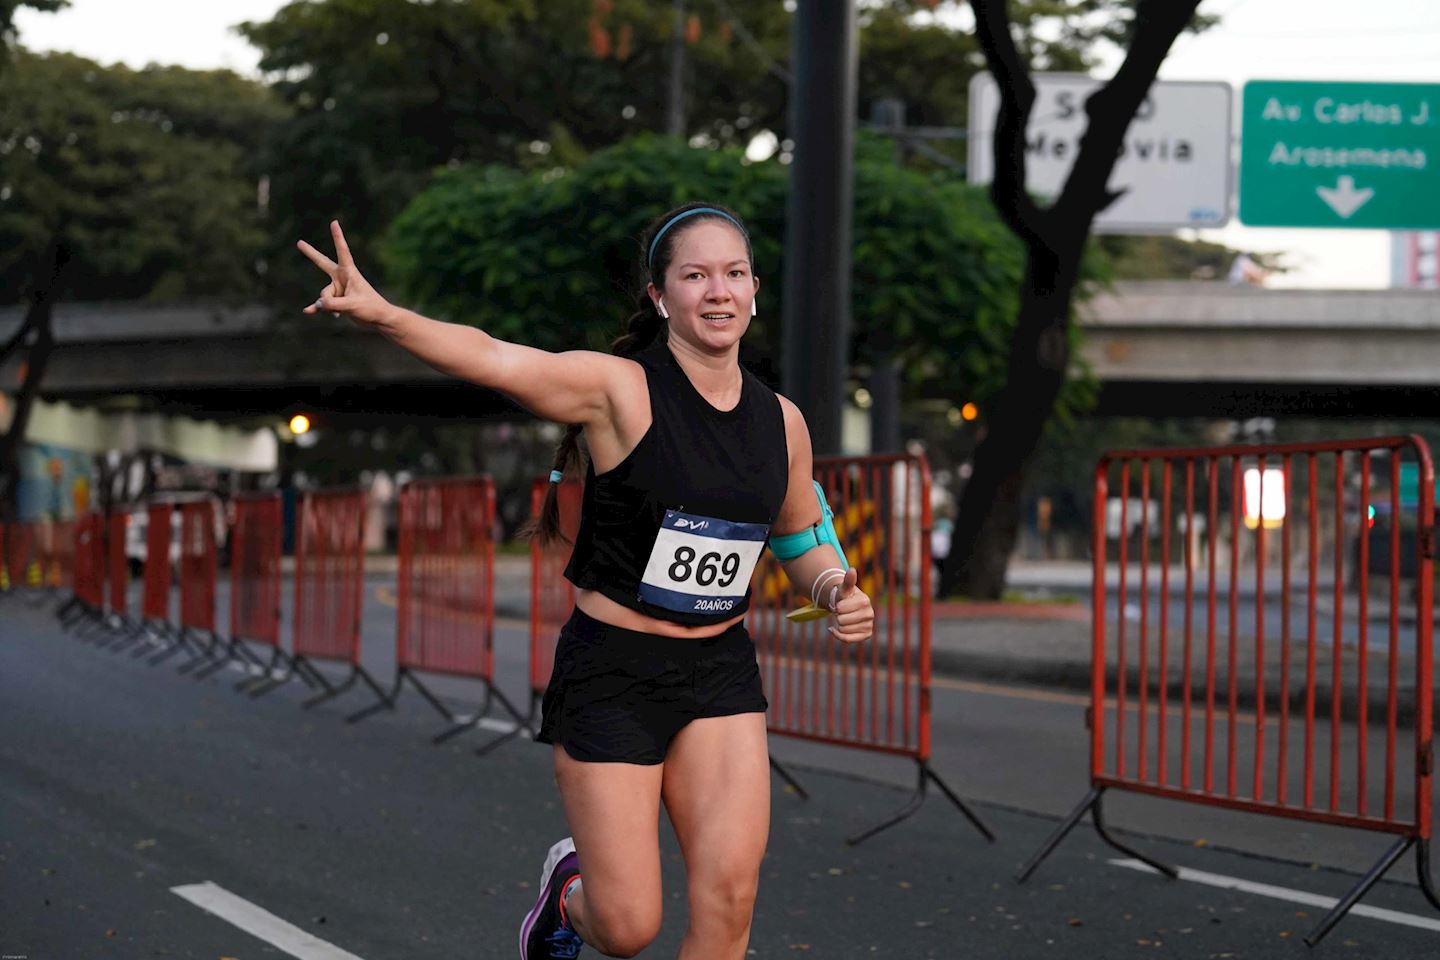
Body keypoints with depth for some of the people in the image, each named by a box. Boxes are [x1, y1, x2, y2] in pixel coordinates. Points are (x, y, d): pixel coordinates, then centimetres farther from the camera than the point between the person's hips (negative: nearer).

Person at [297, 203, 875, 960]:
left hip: (720, 673, 4)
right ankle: (570, 885, 38)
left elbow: (803, 535, 20)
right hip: (612, 673, -4)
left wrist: (836, 590, -2)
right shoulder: (619, 389, -14)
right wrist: (381, 313, -45)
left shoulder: (781, 421, 3)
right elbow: (492, 359, -29)